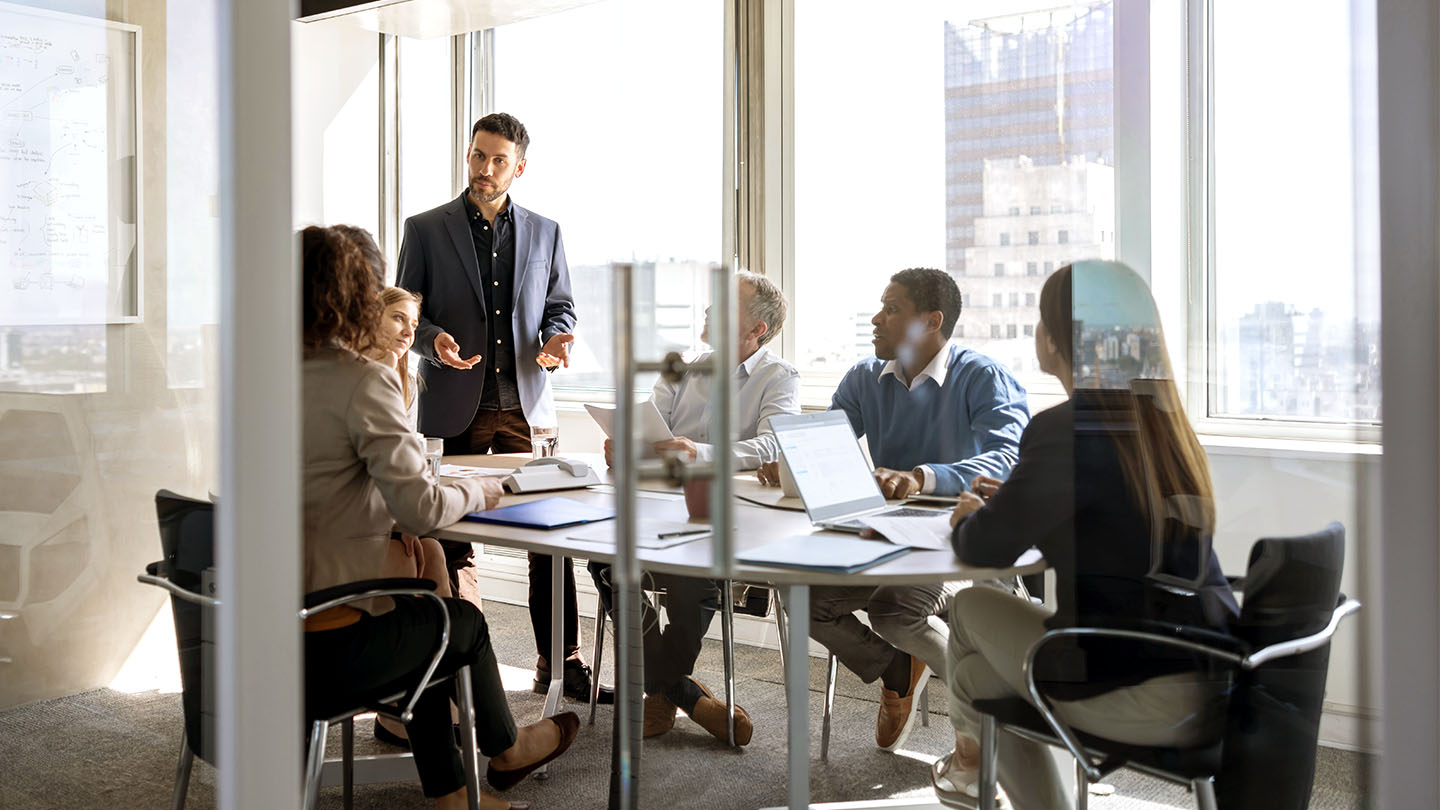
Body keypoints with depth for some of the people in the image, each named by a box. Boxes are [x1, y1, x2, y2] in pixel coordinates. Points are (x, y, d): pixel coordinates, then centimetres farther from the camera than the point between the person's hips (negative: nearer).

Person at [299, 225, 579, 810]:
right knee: (465, 621, 20)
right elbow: (419, 508, -18)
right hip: (325, 651, -7)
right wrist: (478, 492, 2)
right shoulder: (361, 381, -15)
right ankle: (505, 749, 48)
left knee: (421, 616, 28)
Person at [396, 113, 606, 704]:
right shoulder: (426, 229, 4)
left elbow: (560, 307, 16)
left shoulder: (545, 233, 11)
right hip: (454, 407, -1)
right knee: (454, 542, 6)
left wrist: (557, 339, -6)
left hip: (526, 404, 2)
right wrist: (433, 340, -16)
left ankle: (560, 663, 12)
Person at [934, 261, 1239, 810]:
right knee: (981, 671, 20)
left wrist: (968, 518, 15)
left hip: (1146, 702, -7)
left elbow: (986, 549, -7)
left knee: (972, 607, 13)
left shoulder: (1065, 430, -16)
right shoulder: (1164, 420, 8)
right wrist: (1013, 500, 29)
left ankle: (968, 757, 38)